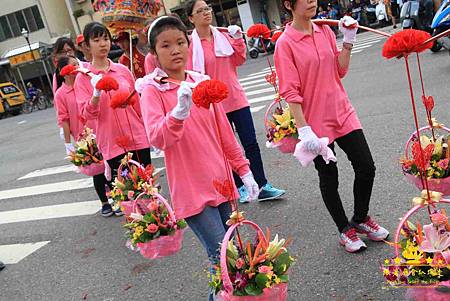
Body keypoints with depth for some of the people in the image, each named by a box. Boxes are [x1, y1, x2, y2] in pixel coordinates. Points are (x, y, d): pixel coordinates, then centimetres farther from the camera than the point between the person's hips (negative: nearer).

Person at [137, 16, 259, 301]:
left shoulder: (202, 82, 7)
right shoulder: (152, 90, -6)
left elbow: (224, 131, 11)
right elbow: (157, 138, -21)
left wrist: (244, 169, 12)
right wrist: (179, 111, -38)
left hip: (220, 181, 5)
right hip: (191, 189, -5)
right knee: (221, 256, -8)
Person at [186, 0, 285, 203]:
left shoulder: (223, 36, 5)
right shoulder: (190, 44, -8)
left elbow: (239, 60, 9)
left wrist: (237, 40, -4)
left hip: (236, 97, 4)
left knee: (251, 143, 4)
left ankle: (262, 186, 12)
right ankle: (239, 187, 25)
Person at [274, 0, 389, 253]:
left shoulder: (325, 31, 6)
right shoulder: (285, 44, -11)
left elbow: (340, 70, 11)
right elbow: (290, 92, -15)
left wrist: (349, 40, -1)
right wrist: (304, 130, -19)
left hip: (343, 112, 5)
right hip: (316, 122, -5)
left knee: (367, 168, 7)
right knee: (329, 178, 9)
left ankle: (361, 218, 32)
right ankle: (345, 229, 31)